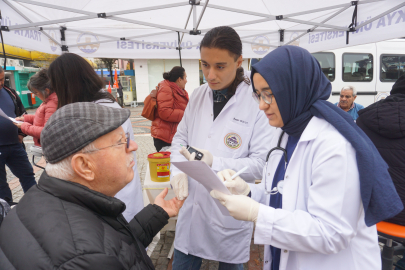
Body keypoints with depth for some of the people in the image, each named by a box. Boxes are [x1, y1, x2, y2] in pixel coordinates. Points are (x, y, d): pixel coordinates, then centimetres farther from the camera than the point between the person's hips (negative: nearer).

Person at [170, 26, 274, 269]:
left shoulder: (257, 102, -16)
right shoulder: (198, 96, 1)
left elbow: (261, 164, -16)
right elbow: (180, 138, 9)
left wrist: (215, 163, -26)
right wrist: (178, 170, -8)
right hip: (192, 205, 4)